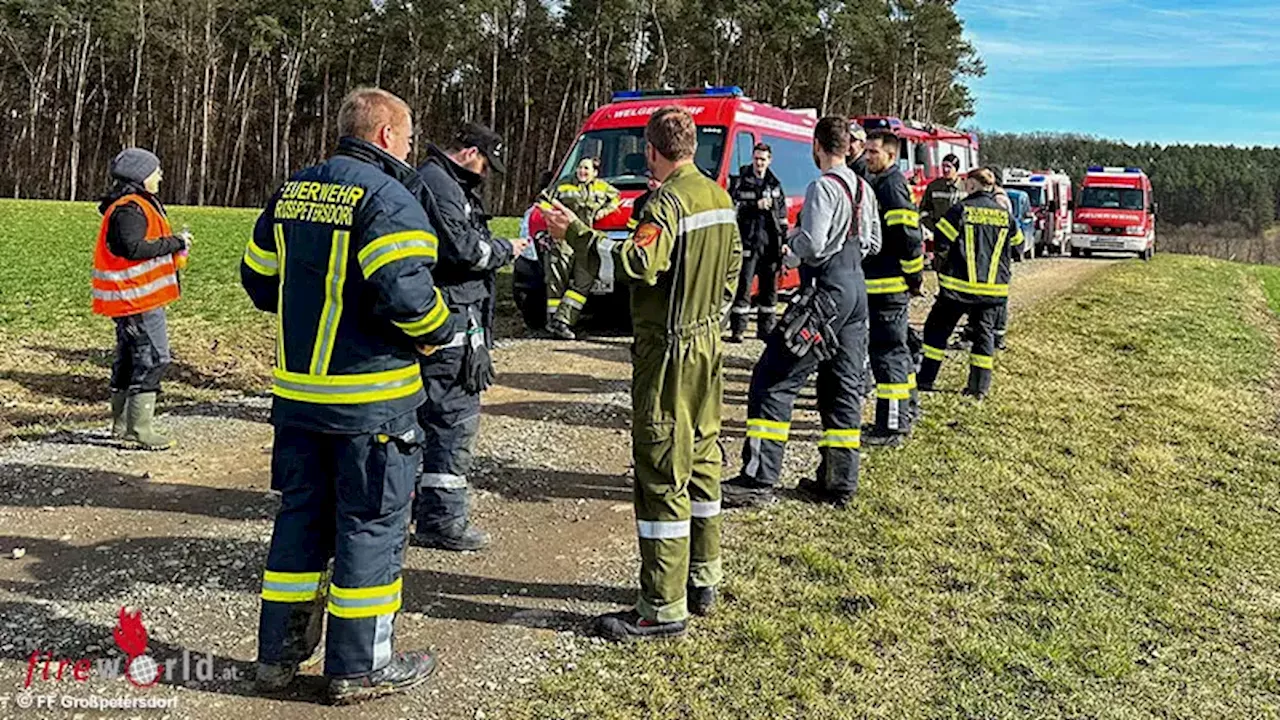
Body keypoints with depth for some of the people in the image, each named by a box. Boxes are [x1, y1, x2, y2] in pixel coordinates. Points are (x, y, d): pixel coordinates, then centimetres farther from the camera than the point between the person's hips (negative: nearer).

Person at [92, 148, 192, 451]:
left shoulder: (139, 204, 17)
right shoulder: (129, 209, -16)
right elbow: (133, 248, -26)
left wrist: (174, 245, 5)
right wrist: (175, 242, -19)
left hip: (132, 297, 11)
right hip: (138, 298, -11)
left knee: (129, 358, 16)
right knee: (153, 359, -9)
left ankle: (122, 424, 26)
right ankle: (139, 429, -6)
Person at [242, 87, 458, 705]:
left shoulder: (291, 194, 10)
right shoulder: (387, 200, -15)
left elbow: (258, 276, 15)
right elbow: (404, 289, -27)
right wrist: (441, 329, -9)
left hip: (297, 392, 7)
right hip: (370, 398, -7)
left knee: (300, 516, 18)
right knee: (372, 526, 5)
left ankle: (278, 653, 27)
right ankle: (358, 667, 15)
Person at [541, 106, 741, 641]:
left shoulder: (669, 200, -17)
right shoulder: (719, 197, 11)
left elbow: (640, 263, -31)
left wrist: (577, 233, -25)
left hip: (669, 351, -9)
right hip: (708, 344, 9)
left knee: (662, 475, -5)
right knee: (701, 462, 17)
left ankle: (664, 608, 1)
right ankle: (703, 580, 28)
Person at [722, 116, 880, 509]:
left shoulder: (823, 187, -14)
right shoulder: (864, 189, 12)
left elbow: (812, 243, -22)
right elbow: (872, 242, 20)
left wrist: (790, 246, -2)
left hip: (826, 290, -9)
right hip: (856, 287, 9)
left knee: (774, 381, -6)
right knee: (844, 385, 12)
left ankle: (758, 479, -7)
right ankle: (840, 480, 17)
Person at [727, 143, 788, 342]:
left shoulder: (775, 185, 16)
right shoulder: (739, 182, 3)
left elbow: (782, 214, 19)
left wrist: (784, 240, 13)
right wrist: (755, 205, -15)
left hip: (770, 244, 5)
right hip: (748, 242, -5)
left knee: (770, 287, 8)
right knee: (743, 285, -7)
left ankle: (766, 328, 17)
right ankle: (737, 329, -4)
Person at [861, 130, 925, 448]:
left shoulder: (891, 186, -14)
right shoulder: (879, 184, 18)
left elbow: (909, 236, -19)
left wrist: (915, 277, -13)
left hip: (889, 284, -10)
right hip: (880, 283, 10)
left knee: (887, 352, -8)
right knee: (895, 348, 19)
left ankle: (892, 427, -5)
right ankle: (907, 409, 32)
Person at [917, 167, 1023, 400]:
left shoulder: (960, 210, -8)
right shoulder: (1005, 215, 6)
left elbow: (942, 244, -9)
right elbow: (1017, 248, 15)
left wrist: (941, 267, 8)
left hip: (959, 284, -4)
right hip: (993, 288, 4)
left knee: (937, 328, 9)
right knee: (985, 332, 12)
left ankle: (926, 379, 9)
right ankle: (980, 387, 10)